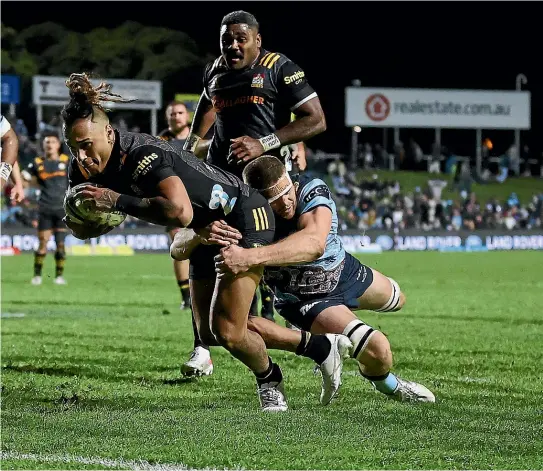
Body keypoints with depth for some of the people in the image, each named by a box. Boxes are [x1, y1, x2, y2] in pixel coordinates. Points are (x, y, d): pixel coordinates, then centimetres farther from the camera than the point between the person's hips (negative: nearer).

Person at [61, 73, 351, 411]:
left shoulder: (144, 156, -35)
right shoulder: (86, 168, -9)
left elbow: (180, 213, -50)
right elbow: (81, 228, 0)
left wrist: (118, 201, -45)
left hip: (245, 217, -10)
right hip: (209, 231, 10)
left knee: (226, 332, -14)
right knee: (210, 333, 11)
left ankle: (269, 380, 21)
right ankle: (321, 347, 23)